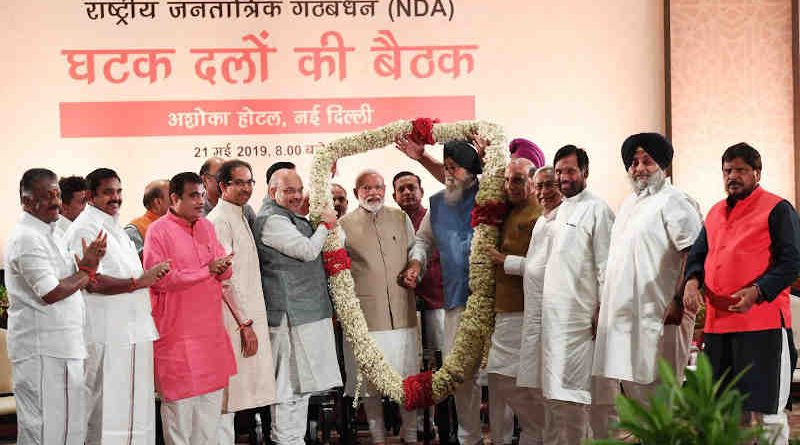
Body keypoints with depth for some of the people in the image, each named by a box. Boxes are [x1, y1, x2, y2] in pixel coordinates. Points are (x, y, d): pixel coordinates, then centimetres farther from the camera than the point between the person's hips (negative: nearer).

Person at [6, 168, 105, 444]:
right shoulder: (27, 238, -15)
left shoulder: (50, 233, 16)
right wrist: (87, 270, -8)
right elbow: (52, 293, -21)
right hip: (41, 350, -10)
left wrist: (89, 263, -1)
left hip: (62, 346, 10)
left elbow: (72, 282, 18)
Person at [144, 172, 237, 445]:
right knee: (180, 402, -1)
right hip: (178, 334, -7)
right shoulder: (159, 230, -8)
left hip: (211, 330, 7)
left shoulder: (207, 227, 13)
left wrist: (222, 268, -8)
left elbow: (224, 270, 18)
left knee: (212, 398, 12)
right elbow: (159, 279, -17)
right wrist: (207, 271, -15)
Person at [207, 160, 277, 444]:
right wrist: (245, 323, -15)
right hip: (234, 317, -9)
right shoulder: (219, 220, -12)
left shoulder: (241, 217, 17)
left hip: (248, 315, 9)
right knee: (225, 399, -6)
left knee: (230, 397, 12)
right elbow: (225, 279, -16)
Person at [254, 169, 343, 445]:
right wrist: (326, 225, -1)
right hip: (290, 315, -10)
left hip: (305, 313, 10)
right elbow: (308, 251, -14)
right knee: (290, 385, -7)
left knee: (299, 383, 15)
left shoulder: (290, 217, 19)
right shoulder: (272, 220, -13)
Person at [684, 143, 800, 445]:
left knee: (764, 409, -5)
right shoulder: (715, 212, 18)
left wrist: (757, 292, -22)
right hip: (717, 322, 7)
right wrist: (693, 281, 0)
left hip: (762, 322, -7)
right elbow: (698, 253, 21)